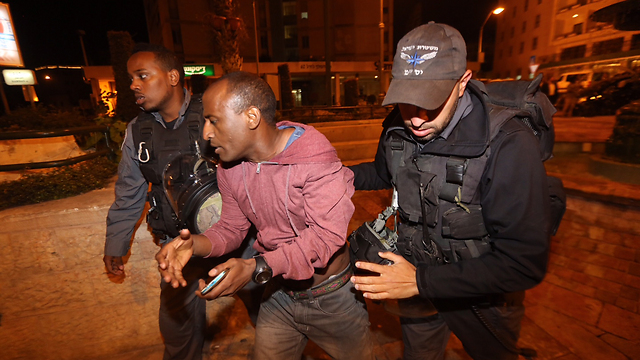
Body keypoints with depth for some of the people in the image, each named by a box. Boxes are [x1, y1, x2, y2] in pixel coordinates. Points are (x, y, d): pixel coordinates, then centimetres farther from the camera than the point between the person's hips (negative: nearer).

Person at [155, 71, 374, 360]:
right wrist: (195, 244, -20)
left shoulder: (315, 159, -26)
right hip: (279, 295, 5)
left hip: (331, 297, -4)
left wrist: (257, 268, -38)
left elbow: (327, 234, -30)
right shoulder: (230, 168, -5)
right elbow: (231, 227, 2)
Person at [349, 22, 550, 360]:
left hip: (481, 297, -3)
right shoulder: (397, 127, -14)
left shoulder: (509, 145, -32)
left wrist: (423, 281, -33)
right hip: (415, 280, 4)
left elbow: (525, 263, -30)